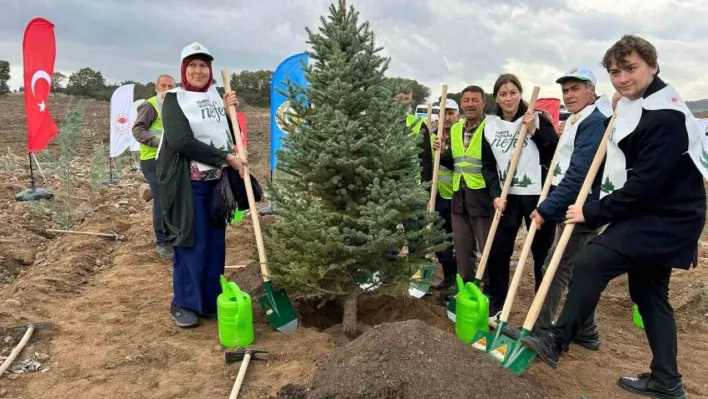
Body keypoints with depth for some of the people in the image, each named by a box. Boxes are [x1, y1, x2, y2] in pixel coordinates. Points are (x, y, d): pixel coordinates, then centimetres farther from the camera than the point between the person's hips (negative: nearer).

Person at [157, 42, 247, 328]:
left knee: (215, 243, 8)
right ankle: (183, 305, 14)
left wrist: (228, 113, 0)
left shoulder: (216, 97, 14)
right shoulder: (174, 99, -3)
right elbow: (181, 141, -18)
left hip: (217, 181, 5)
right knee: (191, 243, -1)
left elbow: (230, 138, 17)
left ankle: (211, 302, 21)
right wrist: (226, 158, -17)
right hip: (188, 182, -5)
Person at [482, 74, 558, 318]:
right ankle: (496, 304, 21)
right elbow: (487, 166, 6)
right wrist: (496, 194, -7)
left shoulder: (538, 119, -2)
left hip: (537, 195, -3)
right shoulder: (490, 126, 6)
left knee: (542, 253, 5)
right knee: (497, 253, 5)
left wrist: (534, 132, -17)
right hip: (506, 196, 3)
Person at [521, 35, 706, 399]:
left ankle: (557, 342, -8)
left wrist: (592, 212, -19)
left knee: (591, 262, -19)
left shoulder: (665, 117, -21)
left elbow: (644, 184, -25)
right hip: (656, 213, 11)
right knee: (649, 291, 14)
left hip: (664, 218, -10)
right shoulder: (636, 107, 11)